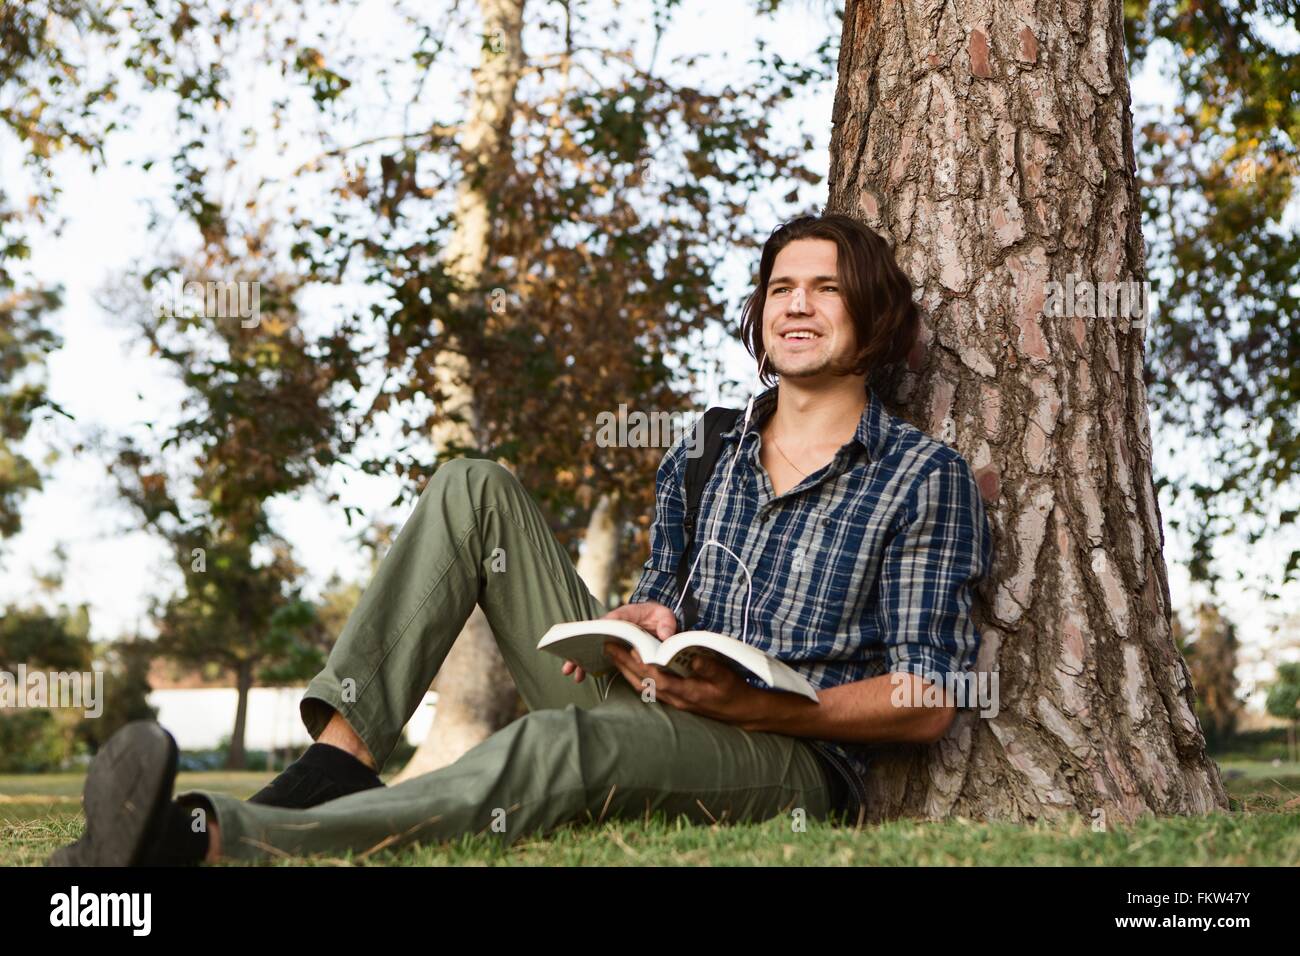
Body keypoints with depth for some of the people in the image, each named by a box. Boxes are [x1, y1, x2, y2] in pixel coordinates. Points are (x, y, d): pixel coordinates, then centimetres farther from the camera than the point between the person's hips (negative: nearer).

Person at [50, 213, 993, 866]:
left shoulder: (926, 475, 1)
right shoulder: (701, 460, 17)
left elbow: (929, 703, -5)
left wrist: (751, 704, -19)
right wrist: (643, 621, -5)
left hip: (793, 762, -6)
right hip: (656, 707, 6)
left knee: (555, 741, -41)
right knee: (476, 490, -7)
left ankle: (209, 837, -55)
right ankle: (338, 761, -25)